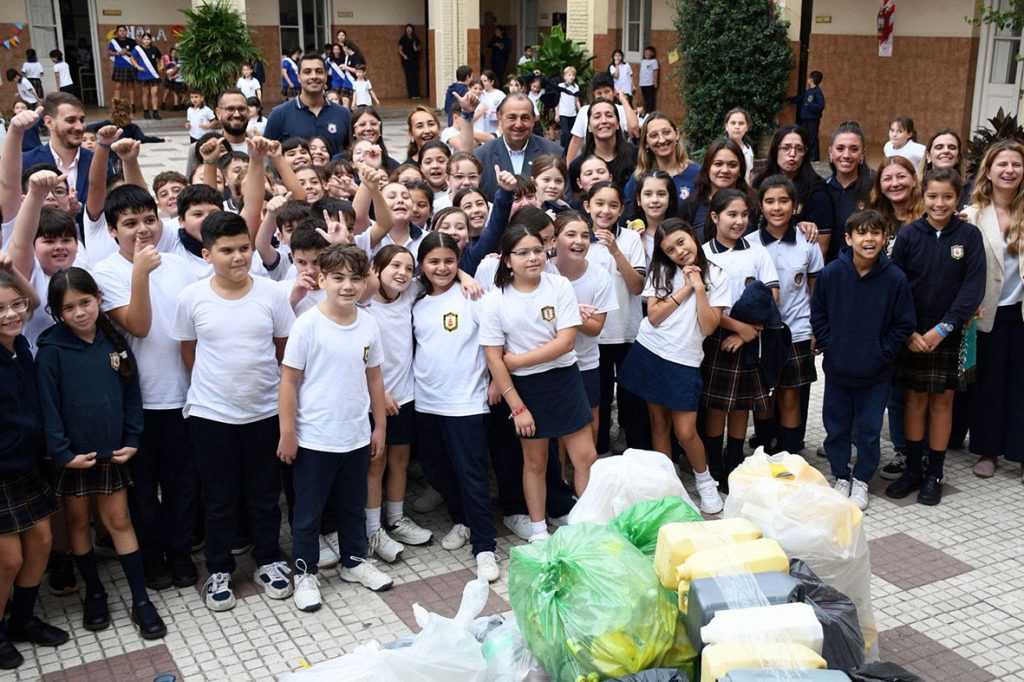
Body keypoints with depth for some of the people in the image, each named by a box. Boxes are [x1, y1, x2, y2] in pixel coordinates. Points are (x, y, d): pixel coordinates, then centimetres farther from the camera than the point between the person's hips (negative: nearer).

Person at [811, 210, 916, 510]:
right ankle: (840, 477, 30)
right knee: (836, 426, 12)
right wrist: (828, 347, -2)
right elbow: (818, 313, 3)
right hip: (837, 369, 1)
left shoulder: (895, 278, -12)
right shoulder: (832, 273, -10)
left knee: (868, 429, 9)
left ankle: (861, 480, 27)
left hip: (875, 372, -1)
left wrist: (882, 354, -6)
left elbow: (903, 324, -2)